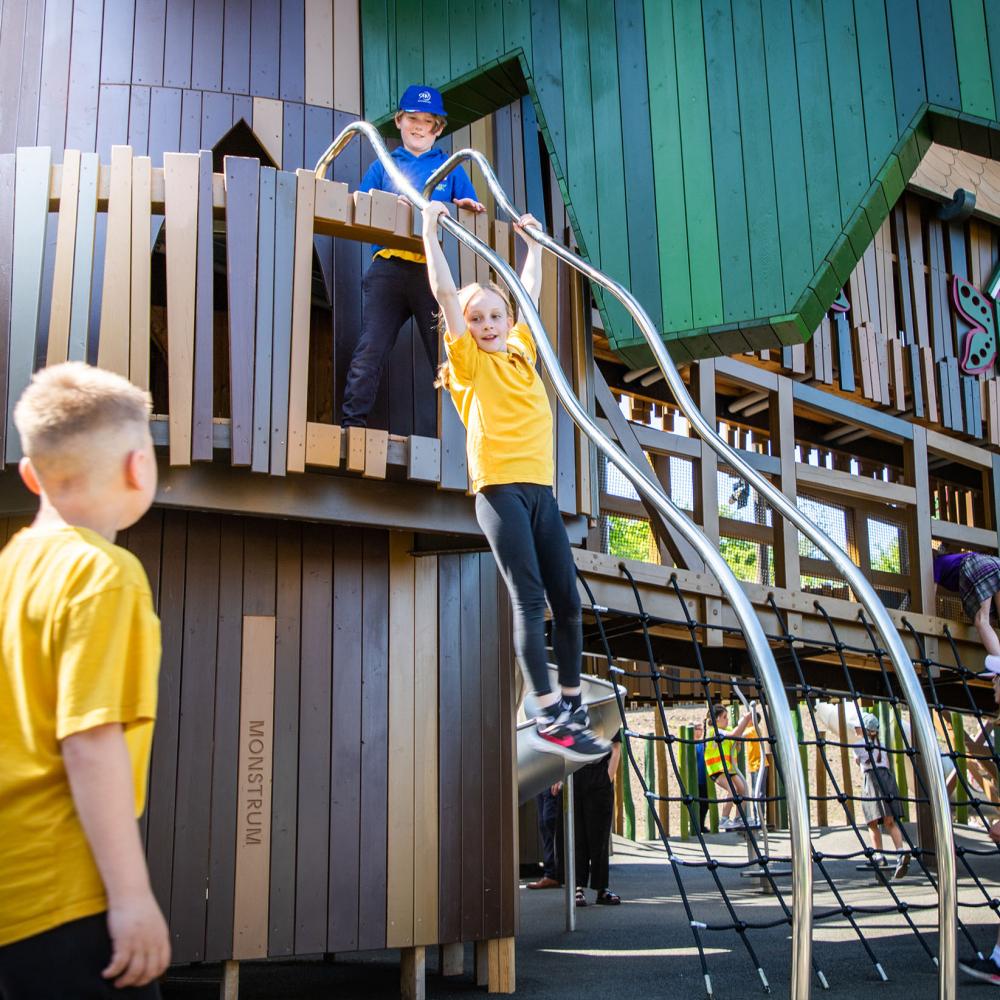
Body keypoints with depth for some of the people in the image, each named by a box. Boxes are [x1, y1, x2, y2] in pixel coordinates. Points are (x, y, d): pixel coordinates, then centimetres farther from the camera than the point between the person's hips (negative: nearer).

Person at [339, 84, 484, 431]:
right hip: (388, 269, 0)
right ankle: (352, 421, -14)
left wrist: (469, 209, -7)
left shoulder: (451, 169, 22)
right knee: (370, 348, -13)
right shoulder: (382, 166, 23)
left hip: (435, 272, 0)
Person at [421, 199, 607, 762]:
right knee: (530, 600, -11)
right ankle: (549, 719, -13)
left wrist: (534, 244, 41)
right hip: (499, 488, -6)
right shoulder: (469, 359, 6)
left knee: (567, 599, 3)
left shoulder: (523, 351, 20)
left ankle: (571, 702, 15)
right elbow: (445, 291, 2)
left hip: (540, 488, 6)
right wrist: (431, 230, 5)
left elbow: (531, 295, 32)